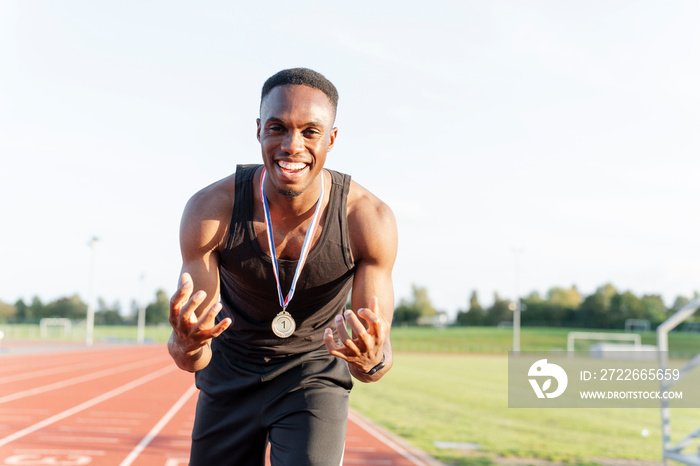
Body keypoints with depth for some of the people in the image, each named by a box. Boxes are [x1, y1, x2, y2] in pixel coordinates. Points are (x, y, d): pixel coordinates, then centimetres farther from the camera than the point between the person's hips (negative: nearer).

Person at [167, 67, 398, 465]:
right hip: (230, 377, 2)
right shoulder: (209, 210, -24)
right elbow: (193, 359, -22)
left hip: (315, 370, -1)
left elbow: (380, 352, -20)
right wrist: (187, 346, -47)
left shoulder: (369, 219, -25)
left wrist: (371, 361, -45)